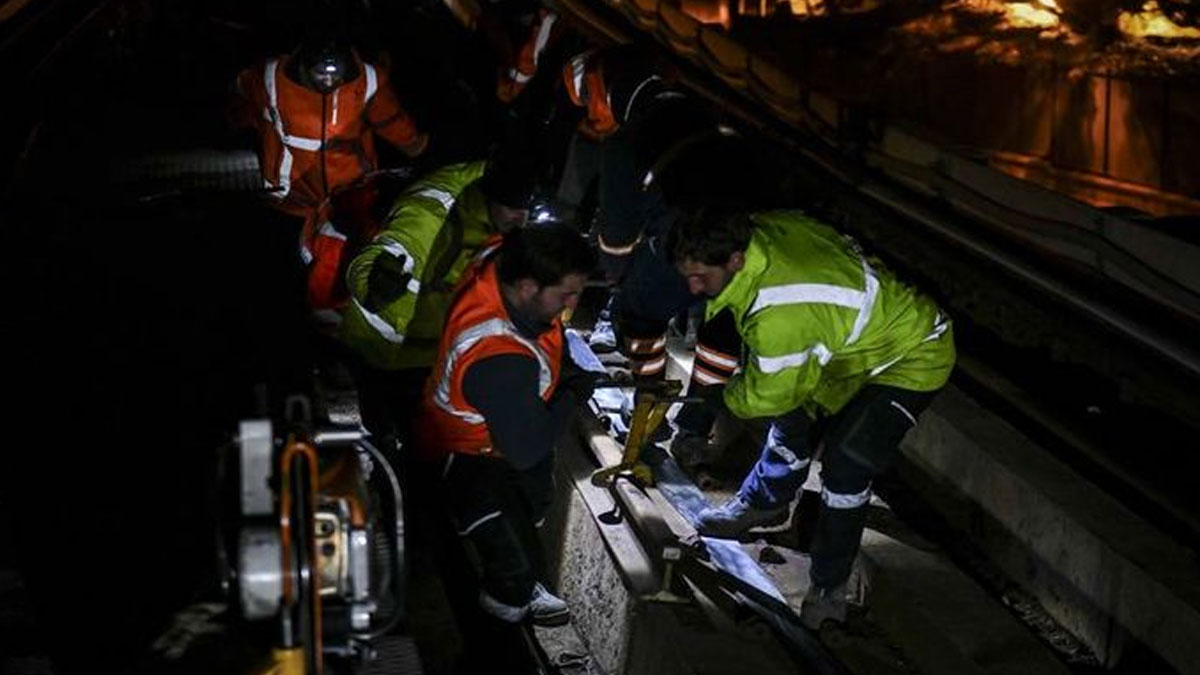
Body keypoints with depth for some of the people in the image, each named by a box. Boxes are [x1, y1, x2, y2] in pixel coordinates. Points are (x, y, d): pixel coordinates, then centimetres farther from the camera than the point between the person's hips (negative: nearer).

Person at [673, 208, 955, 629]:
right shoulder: (760, 229, -16)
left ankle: (830, 586, 0)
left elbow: (769, 395, -23)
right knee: (794, 413, 17)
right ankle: (767, 503, 43)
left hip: (912, 358, -10)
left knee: (846, 459, -16)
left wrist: (726, 397, -2)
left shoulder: (779, 315, -40)